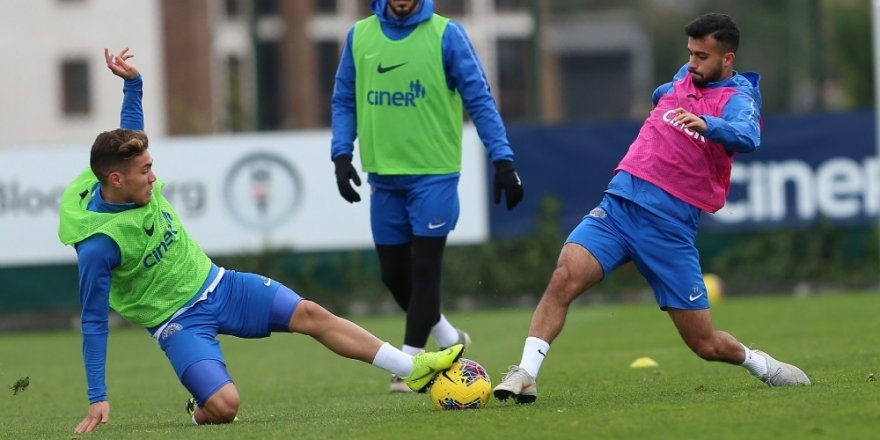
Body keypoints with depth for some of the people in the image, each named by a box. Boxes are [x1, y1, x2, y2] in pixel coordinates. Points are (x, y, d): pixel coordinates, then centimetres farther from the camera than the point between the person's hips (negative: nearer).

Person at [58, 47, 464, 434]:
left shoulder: (137, 183, -8)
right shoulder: (96, 243, -28)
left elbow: (129, 133, 17)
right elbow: (94, 321, -21)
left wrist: (132, 82, 5)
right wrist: (97, 399, -21)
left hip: (215, 284, 7)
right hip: (178, 321, -7)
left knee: (309, 314, -3)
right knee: (225, 404, -28)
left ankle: (414, 370, 2)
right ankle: (200, 410, 10)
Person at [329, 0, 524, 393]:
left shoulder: (445, 34, -5)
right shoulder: (359, 36, 6)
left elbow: (479, 99, -5)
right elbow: (344, 102, 11)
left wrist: (502, 159, -11)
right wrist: (341, 155, -2)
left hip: (434, 173, -4)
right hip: (384, 175, 4)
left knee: (424, 268, -6)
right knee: (393, 273, 9)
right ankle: (447, 338, 30)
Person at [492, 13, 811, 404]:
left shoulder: (737, 97, -4)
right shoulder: (685, 77, 15)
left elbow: (747, 137, -31)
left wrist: (706, 124, -45)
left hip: (671, 225, -4)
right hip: (620, 201, 4)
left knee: (705, 344, 2)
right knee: (564, 277, -23)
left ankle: (761, 365, 32)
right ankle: (525, 375, -24)